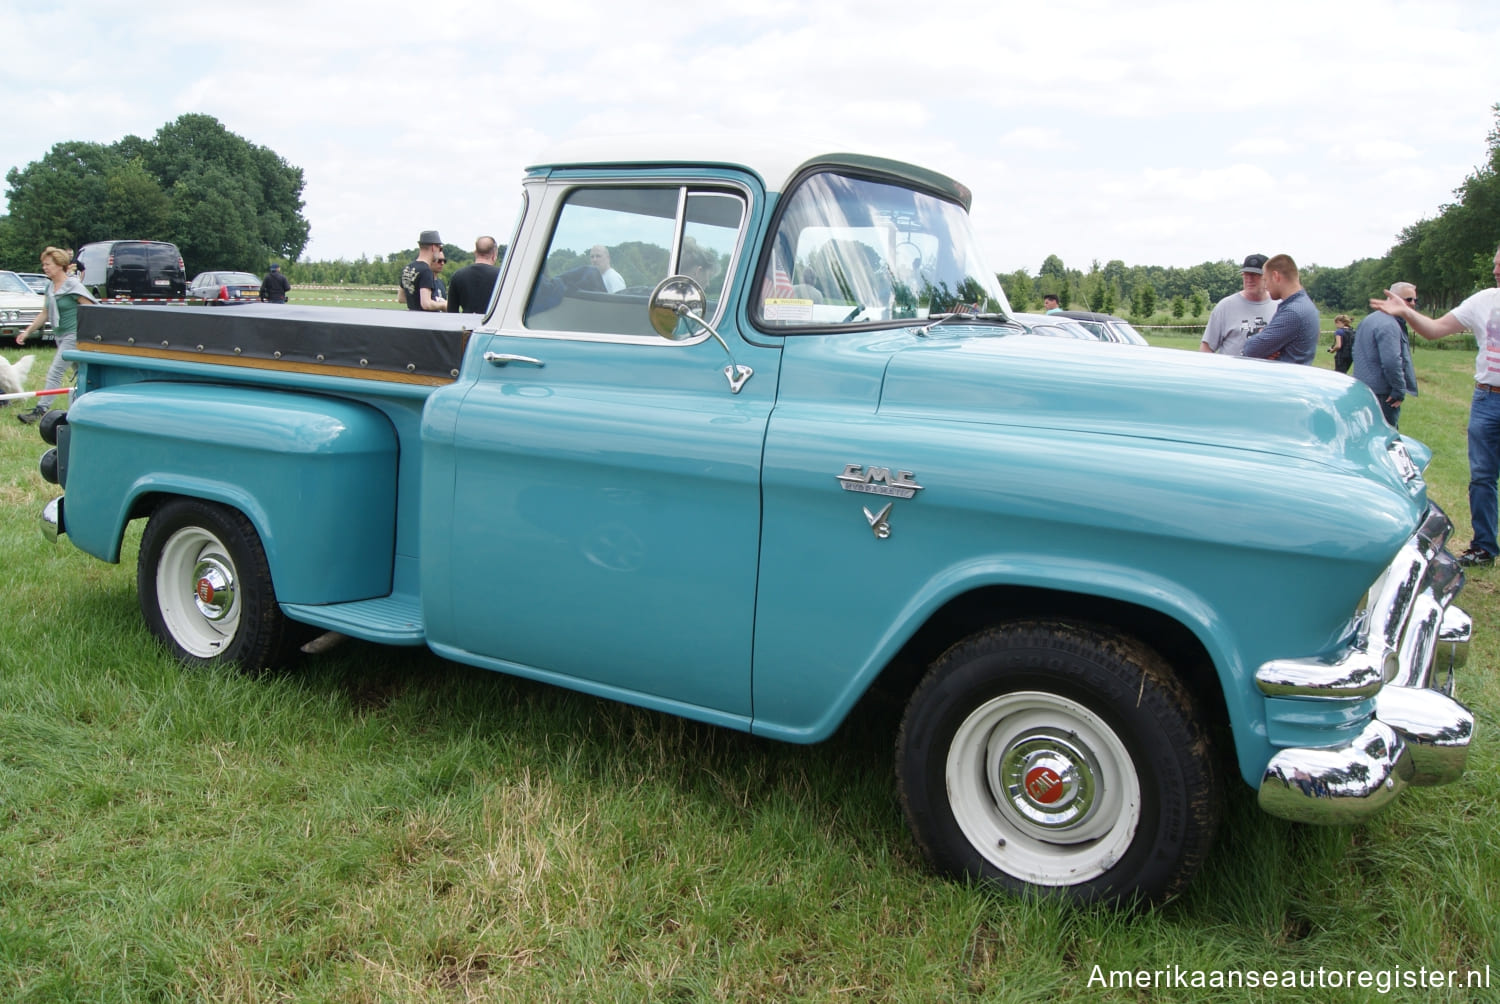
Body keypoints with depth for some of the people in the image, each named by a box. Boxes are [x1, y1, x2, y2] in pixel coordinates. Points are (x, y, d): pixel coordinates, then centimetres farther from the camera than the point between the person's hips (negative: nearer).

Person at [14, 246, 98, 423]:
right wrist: (27, 332, 17)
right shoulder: (51, 288, 11)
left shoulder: (73, 285, -12)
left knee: (55, 372, -13)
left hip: (73, 335, -8)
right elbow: (45, 314, 20)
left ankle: (40, 410, -15)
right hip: (59, 335, 8)